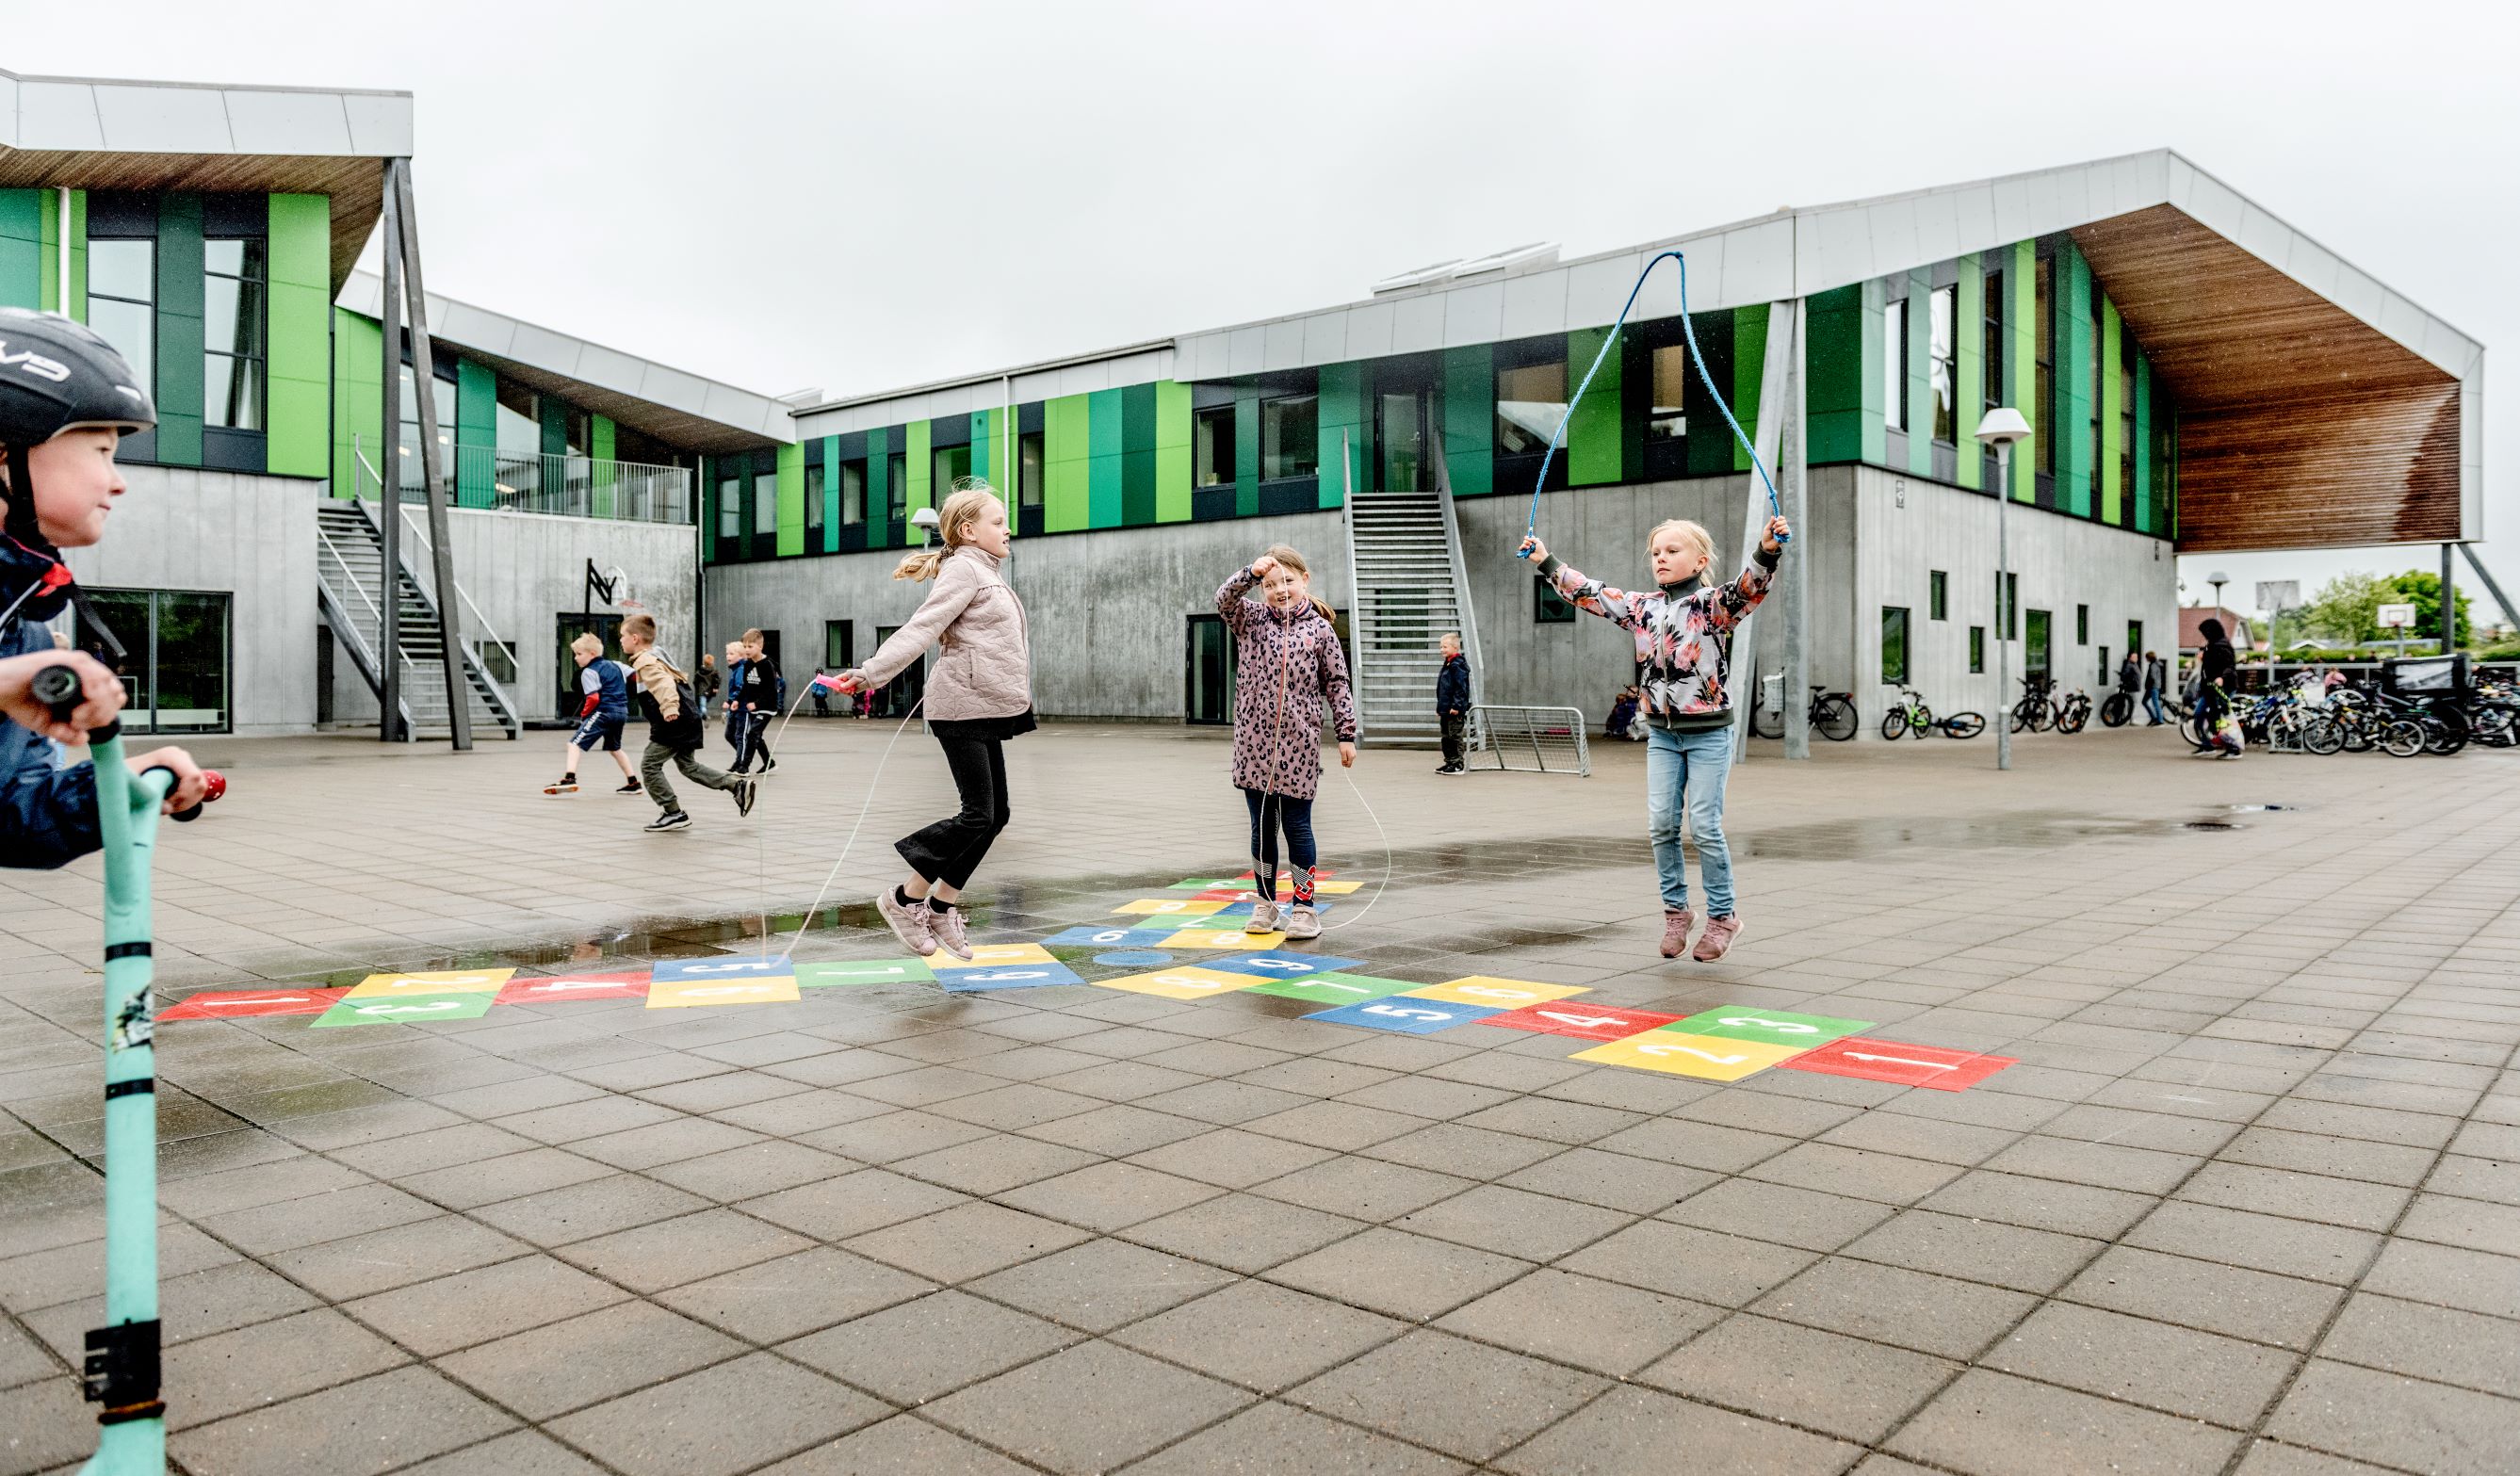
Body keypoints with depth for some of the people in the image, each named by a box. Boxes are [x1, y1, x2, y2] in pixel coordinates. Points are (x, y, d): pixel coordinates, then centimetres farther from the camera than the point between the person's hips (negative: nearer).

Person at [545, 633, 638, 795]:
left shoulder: (589, 672, -5)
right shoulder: (616, 665, 16)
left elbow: (594, 698, -14)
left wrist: (584, 714, 0)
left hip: (603, 712, -8)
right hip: (622, 712, 8)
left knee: (575, 743, -8)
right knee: (614, 748, 27)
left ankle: (569, 778, -26)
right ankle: (633, 783, 27)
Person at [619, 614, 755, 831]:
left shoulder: (645, 661, -12)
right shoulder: (656, 655, 19)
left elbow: (663, 683, -30)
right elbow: (678, 679, 31)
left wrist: (670, 708, -44)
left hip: (674, 724, -10)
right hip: (687, 720, 10)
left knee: (649, 765, -4)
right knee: (688, 766, 21)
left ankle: (674, 813, -2)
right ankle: (738, 785, 14)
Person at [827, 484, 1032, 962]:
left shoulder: (988, 574, 21)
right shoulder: (964, 570, -9)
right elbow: (921, 627, -21)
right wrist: (871, 673, -32)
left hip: (985, 710, 10)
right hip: (962, 706, -10)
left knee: (995, 813, 7)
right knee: (978, 814, -10)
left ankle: (942, 906, 14)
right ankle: (905, 898, 1)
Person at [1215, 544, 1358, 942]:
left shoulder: (1320, 630, 1)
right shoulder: (1252, 620, 7)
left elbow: (1337, 684, 3)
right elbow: (1224, 600, -10)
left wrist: (1347, 734, 0)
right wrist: (1251, 574, -25)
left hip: (1298, 745, -2)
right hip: (1254, 741, 3)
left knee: (1297, 827, 2)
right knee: (1262, 827, 11)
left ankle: (1303, 906, 11)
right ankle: (1265, 905, 21)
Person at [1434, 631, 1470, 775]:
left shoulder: (1458, 665, -14)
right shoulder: (1448, 664, 16)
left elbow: (1461, 687, -20)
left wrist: (1457, 705, -23)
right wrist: (1439, 708, 23)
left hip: (1455, 711, -10)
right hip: (1445, 710, 10)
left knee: (1455, 737, -5)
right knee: (1446, 738, 14)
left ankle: (1457, 764, 0)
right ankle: (1449, 762, 22)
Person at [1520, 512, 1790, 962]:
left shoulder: (1714, 604, -9)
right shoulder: (1643, 607, 7)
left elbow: (1751, 587, -28)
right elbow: (1590, 593, 14)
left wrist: (1768, 552, -46)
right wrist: (1546, 562, 15)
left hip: (1709, 733, -5)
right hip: (1662, 734, 5)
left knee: (1704, 826, -3)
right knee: (1661, 824, 3)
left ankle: (1723, 916, 11)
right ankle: (1675, 909, 18)